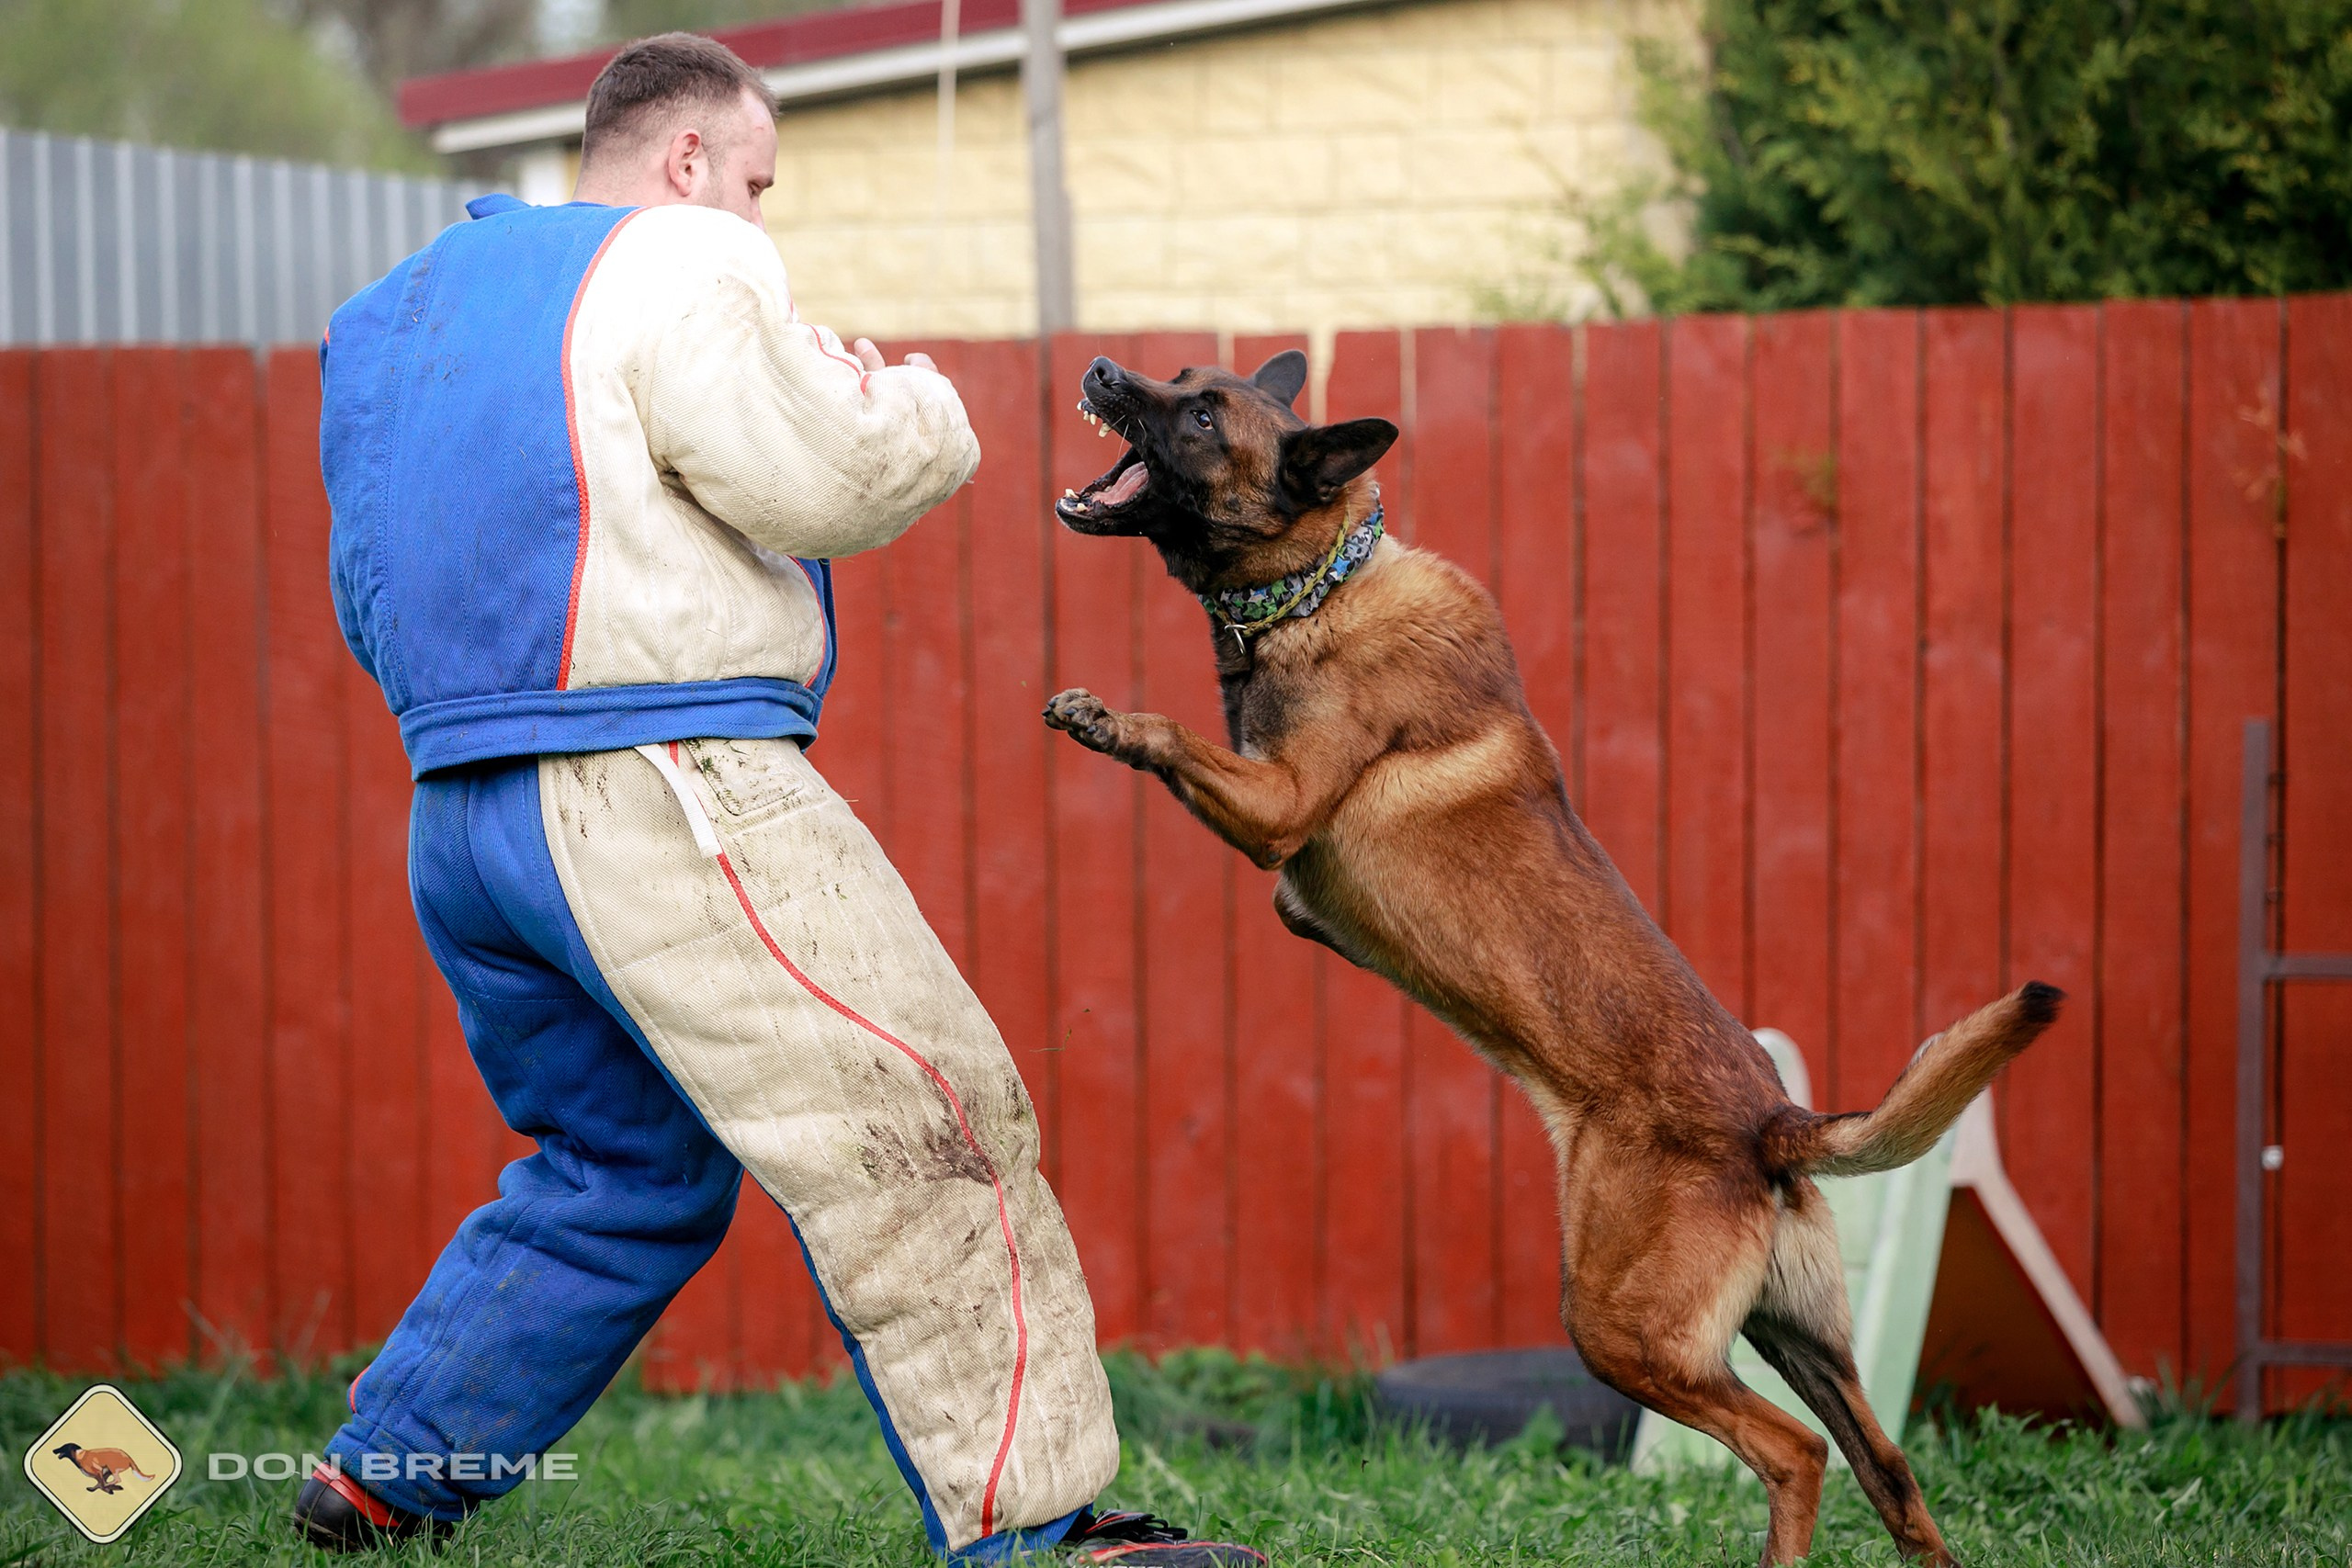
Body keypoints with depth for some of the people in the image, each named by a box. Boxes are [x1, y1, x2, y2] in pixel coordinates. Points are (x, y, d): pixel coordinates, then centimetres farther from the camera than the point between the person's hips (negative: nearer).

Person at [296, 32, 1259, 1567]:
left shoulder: (424, 304, 23)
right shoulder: (680, 263, -4)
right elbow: (824, 477, -13)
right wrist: (922, 407, 9)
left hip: (461, 812, 9)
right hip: (660, 792, -9)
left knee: (626, 1170, 23)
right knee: (920, 1135, -9)